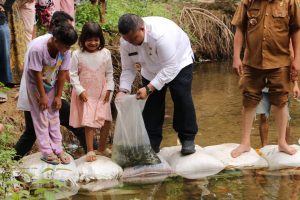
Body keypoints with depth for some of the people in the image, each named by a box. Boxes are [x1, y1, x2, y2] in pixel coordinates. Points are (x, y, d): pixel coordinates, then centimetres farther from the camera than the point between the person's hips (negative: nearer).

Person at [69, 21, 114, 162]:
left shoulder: (105, 53, -2)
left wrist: (109, 88, -3)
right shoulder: (77, 55, -9)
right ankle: (90, 151, 6)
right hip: (85, 95, -3)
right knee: (89, 123, -3)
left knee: (106, 121, 2)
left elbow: (109, 73, 6)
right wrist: (80, 90, -12)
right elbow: (73, 74, -6)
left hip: (102, 94, 3)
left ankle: (102, 149, 19)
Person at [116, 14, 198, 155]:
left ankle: (188, 139, 3)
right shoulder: (125, 42, -24)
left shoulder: (160, 34, -42)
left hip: (178, 63, -5)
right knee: (151, 102, 0)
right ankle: (151, 144, 8)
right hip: (151, 70, 5)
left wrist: (148, 88, -45)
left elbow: (170, 67, -40)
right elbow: (128, 69, -13)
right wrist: (123, 90, -30)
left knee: (182, 99, -11)